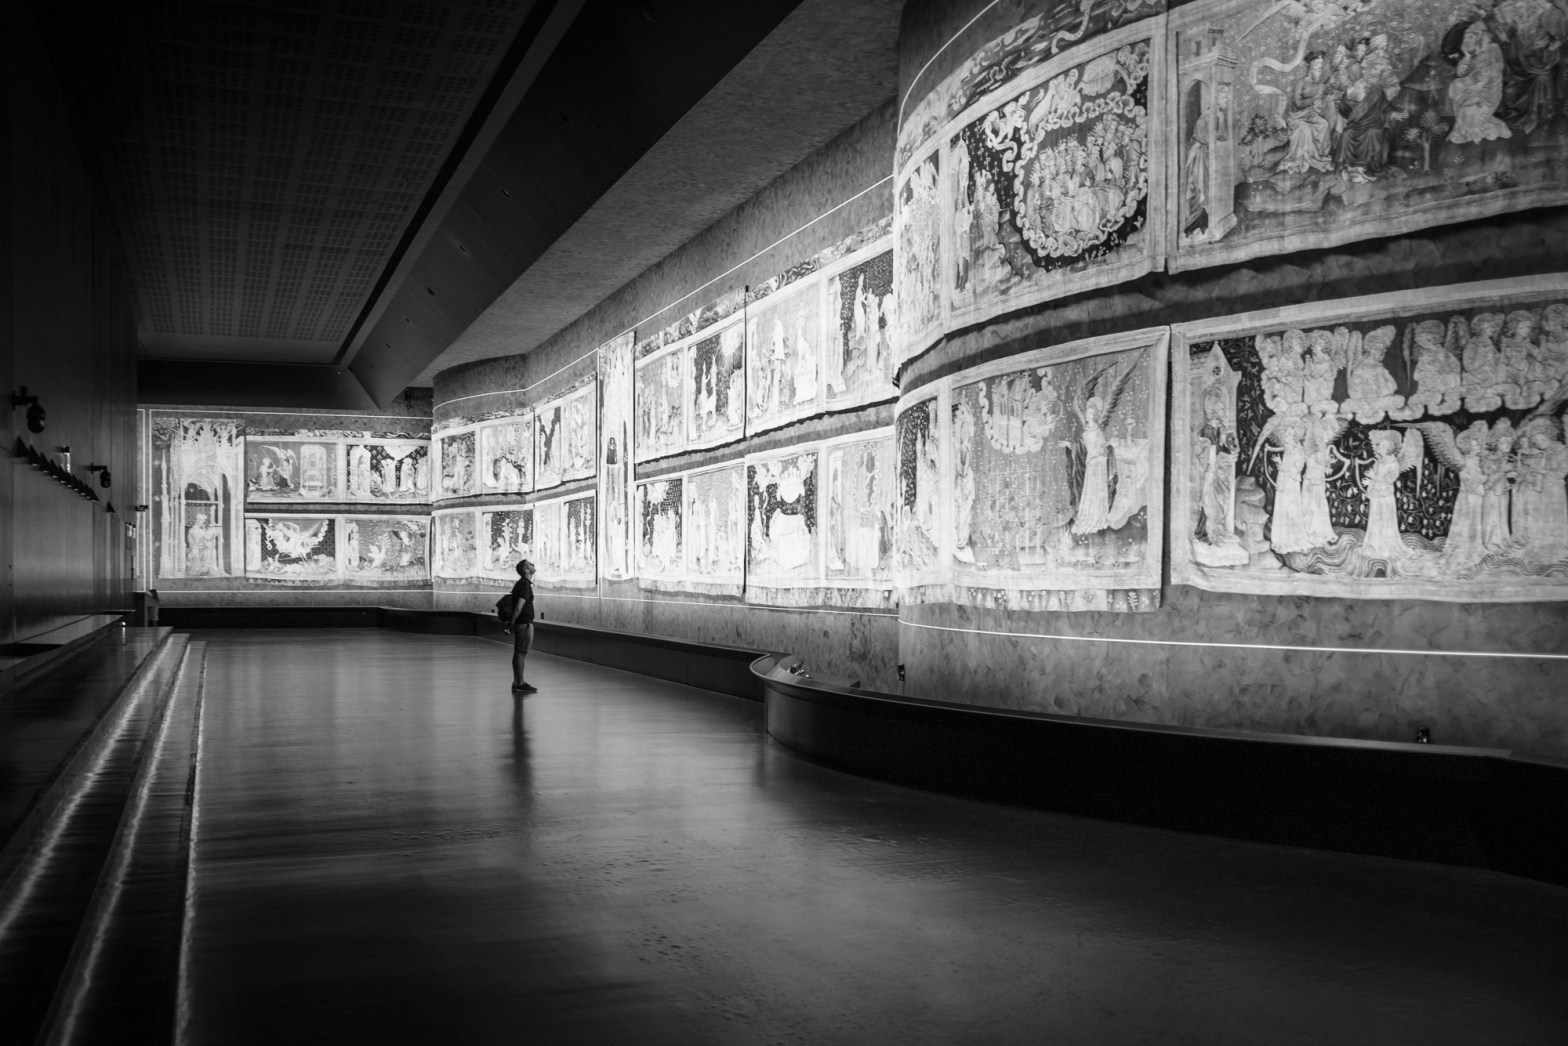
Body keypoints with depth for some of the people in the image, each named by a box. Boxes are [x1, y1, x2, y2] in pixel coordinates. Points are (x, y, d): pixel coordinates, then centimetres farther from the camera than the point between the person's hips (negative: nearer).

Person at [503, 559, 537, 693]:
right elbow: (519, 607, -21)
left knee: (519, 653, 11)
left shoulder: (520, 584, 16)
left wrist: (511, 623, 21)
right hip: (524, 623, -10)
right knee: (521, 653, -7)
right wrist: (512, 623, -14)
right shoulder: (525, 585, -15)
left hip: (521, 623, 10)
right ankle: (519, 684, -6)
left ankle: (518, 682, 16)